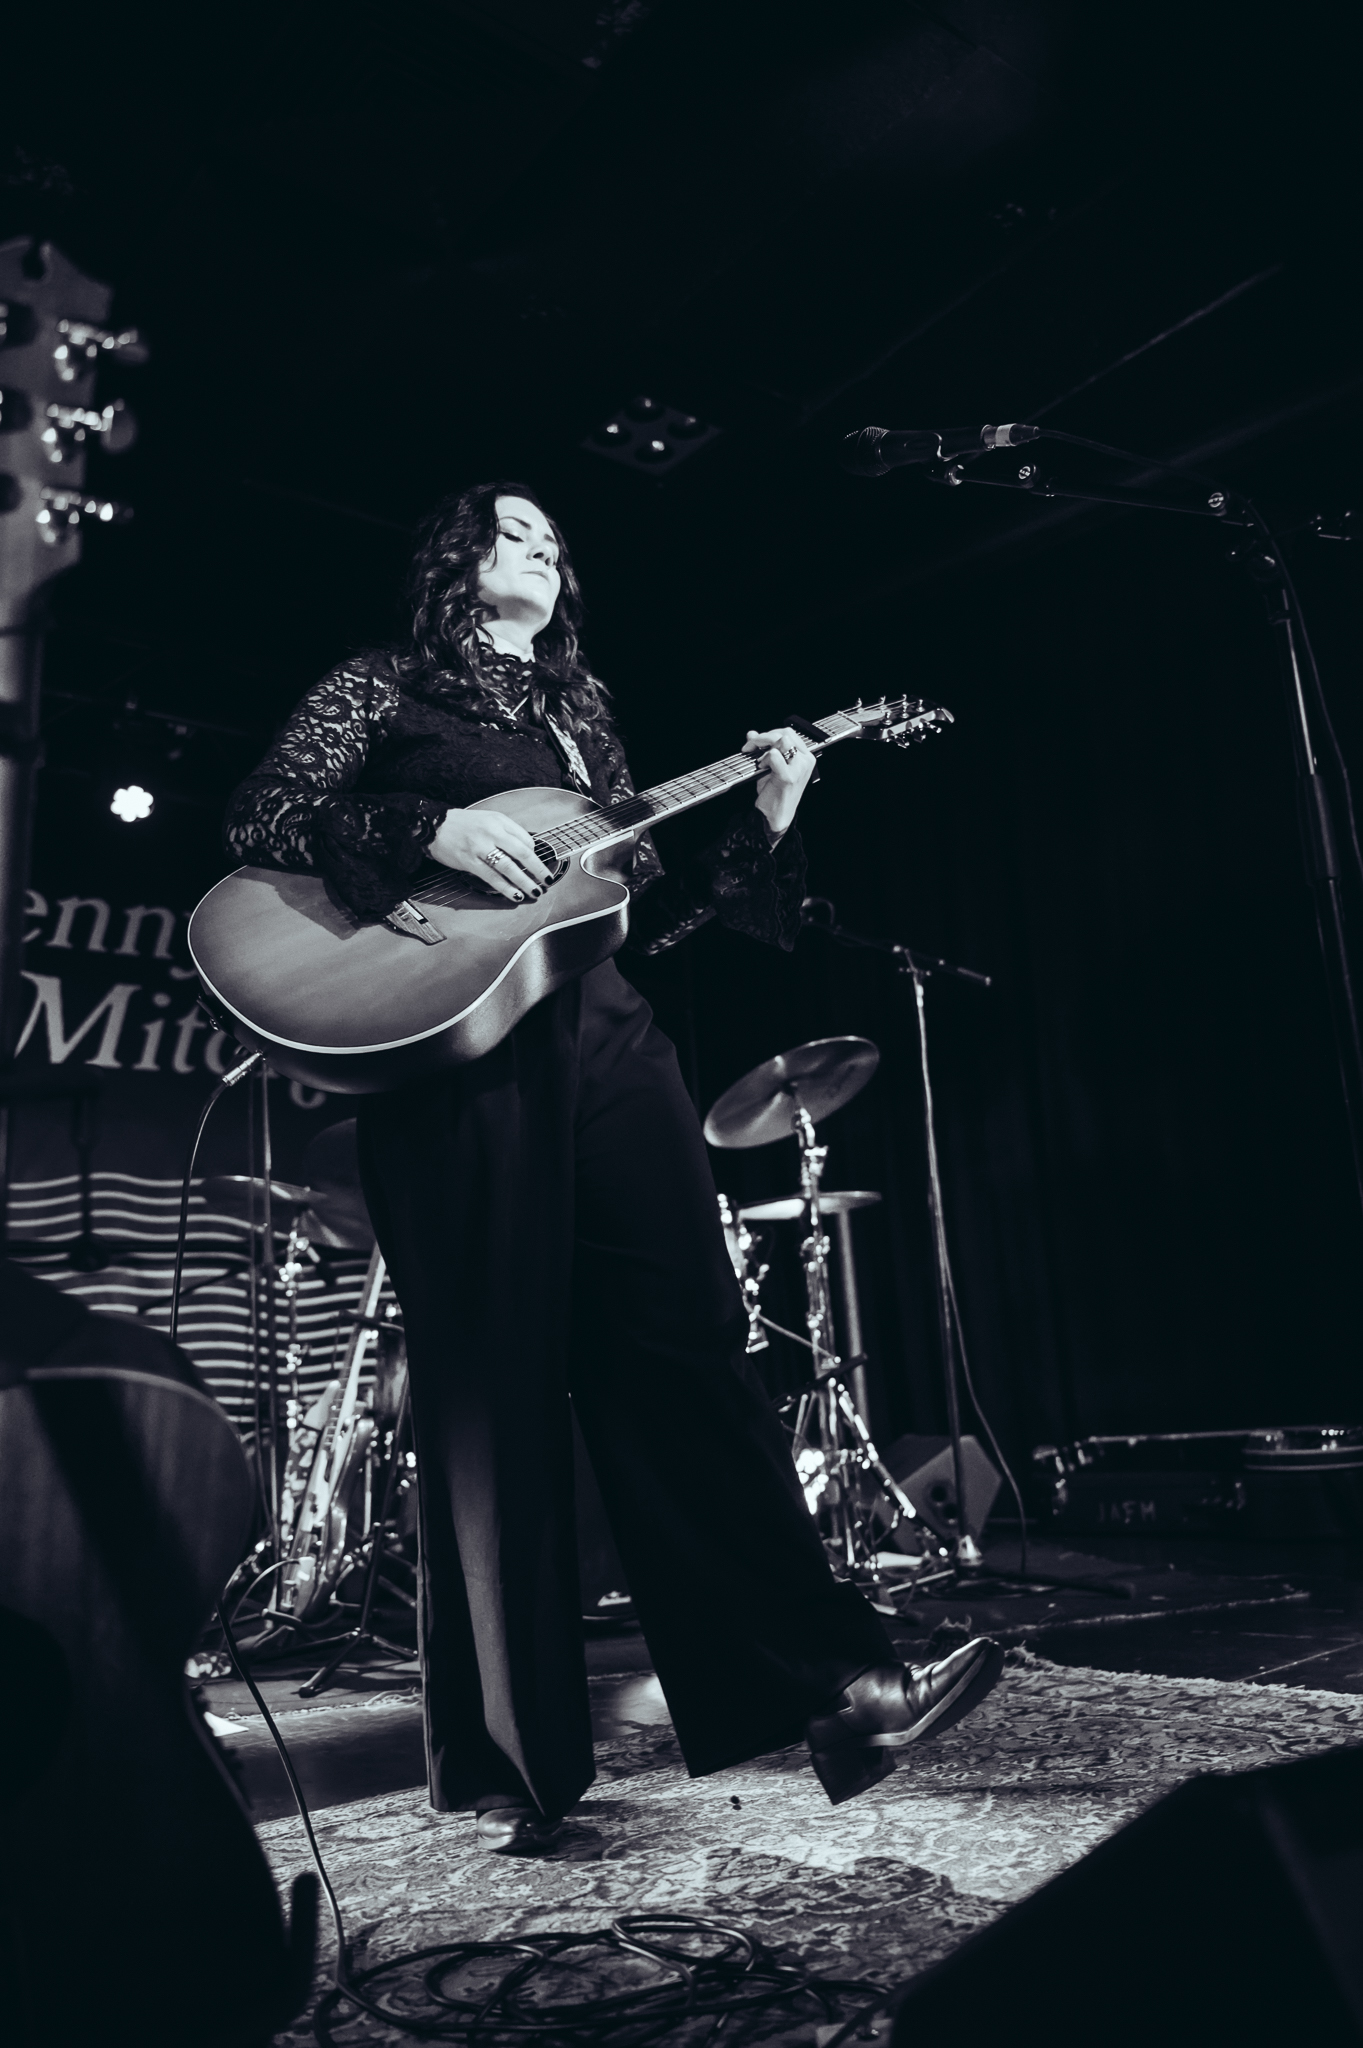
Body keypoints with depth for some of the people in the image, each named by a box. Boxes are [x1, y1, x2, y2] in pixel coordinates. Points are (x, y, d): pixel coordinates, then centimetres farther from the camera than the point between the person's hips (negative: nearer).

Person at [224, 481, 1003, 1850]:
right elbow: (259, 822, 1)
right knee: (489, 1385, -4)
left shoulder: (582, 720, 27)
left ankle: (832, 1683, -3)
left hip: (600, 1038, 5)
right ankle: (505, 1762, 8)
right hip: (450, 1045, -4)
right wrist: (433, 830, -12)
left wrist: (761, 828, 10)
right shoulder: (383, 688, 14)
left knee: (685, 1348, -4)